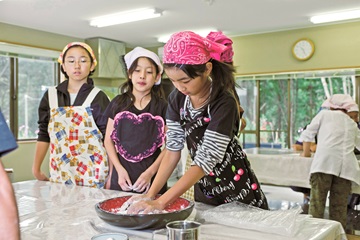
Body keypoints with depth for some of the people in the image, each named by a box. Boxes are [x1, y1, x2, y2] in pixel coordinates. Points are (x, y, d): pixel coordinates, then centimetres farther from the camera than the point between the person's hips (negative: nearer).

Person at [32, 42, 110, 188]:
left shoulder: (99, 98, -5)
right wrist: (36, 169, 9)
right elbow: (44, 135, 11)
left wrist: (110, 177, -7)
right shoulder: (51, 96, 5)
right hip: (59, 175, 3)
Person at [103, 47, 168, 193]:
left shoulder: (162, 107, -2)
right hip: (122, 177, 2)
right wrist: (119, 169, -6)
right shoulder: (118, 103, 4)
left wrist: (150, 173, -11)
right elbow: (108, 140, 5)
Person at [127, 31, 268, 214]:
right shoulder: (177, 99, -8)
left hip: (237, 191, -5)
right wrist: (151, 194, -17)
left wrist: (160, 203, -35)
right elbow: (173, 150, -7)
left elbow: (206, 160, -31)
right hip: (203, 190, 5)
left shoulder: (224, 103, -27)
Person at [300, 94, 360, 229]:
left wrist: (306, 152, 31)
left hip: (324, 162, -4)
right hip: (346, 166, 4)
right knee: (339, 206, 5)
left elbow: (307, 135, 17)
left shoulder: (324, 114, 16)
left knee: (317, 202, -4)